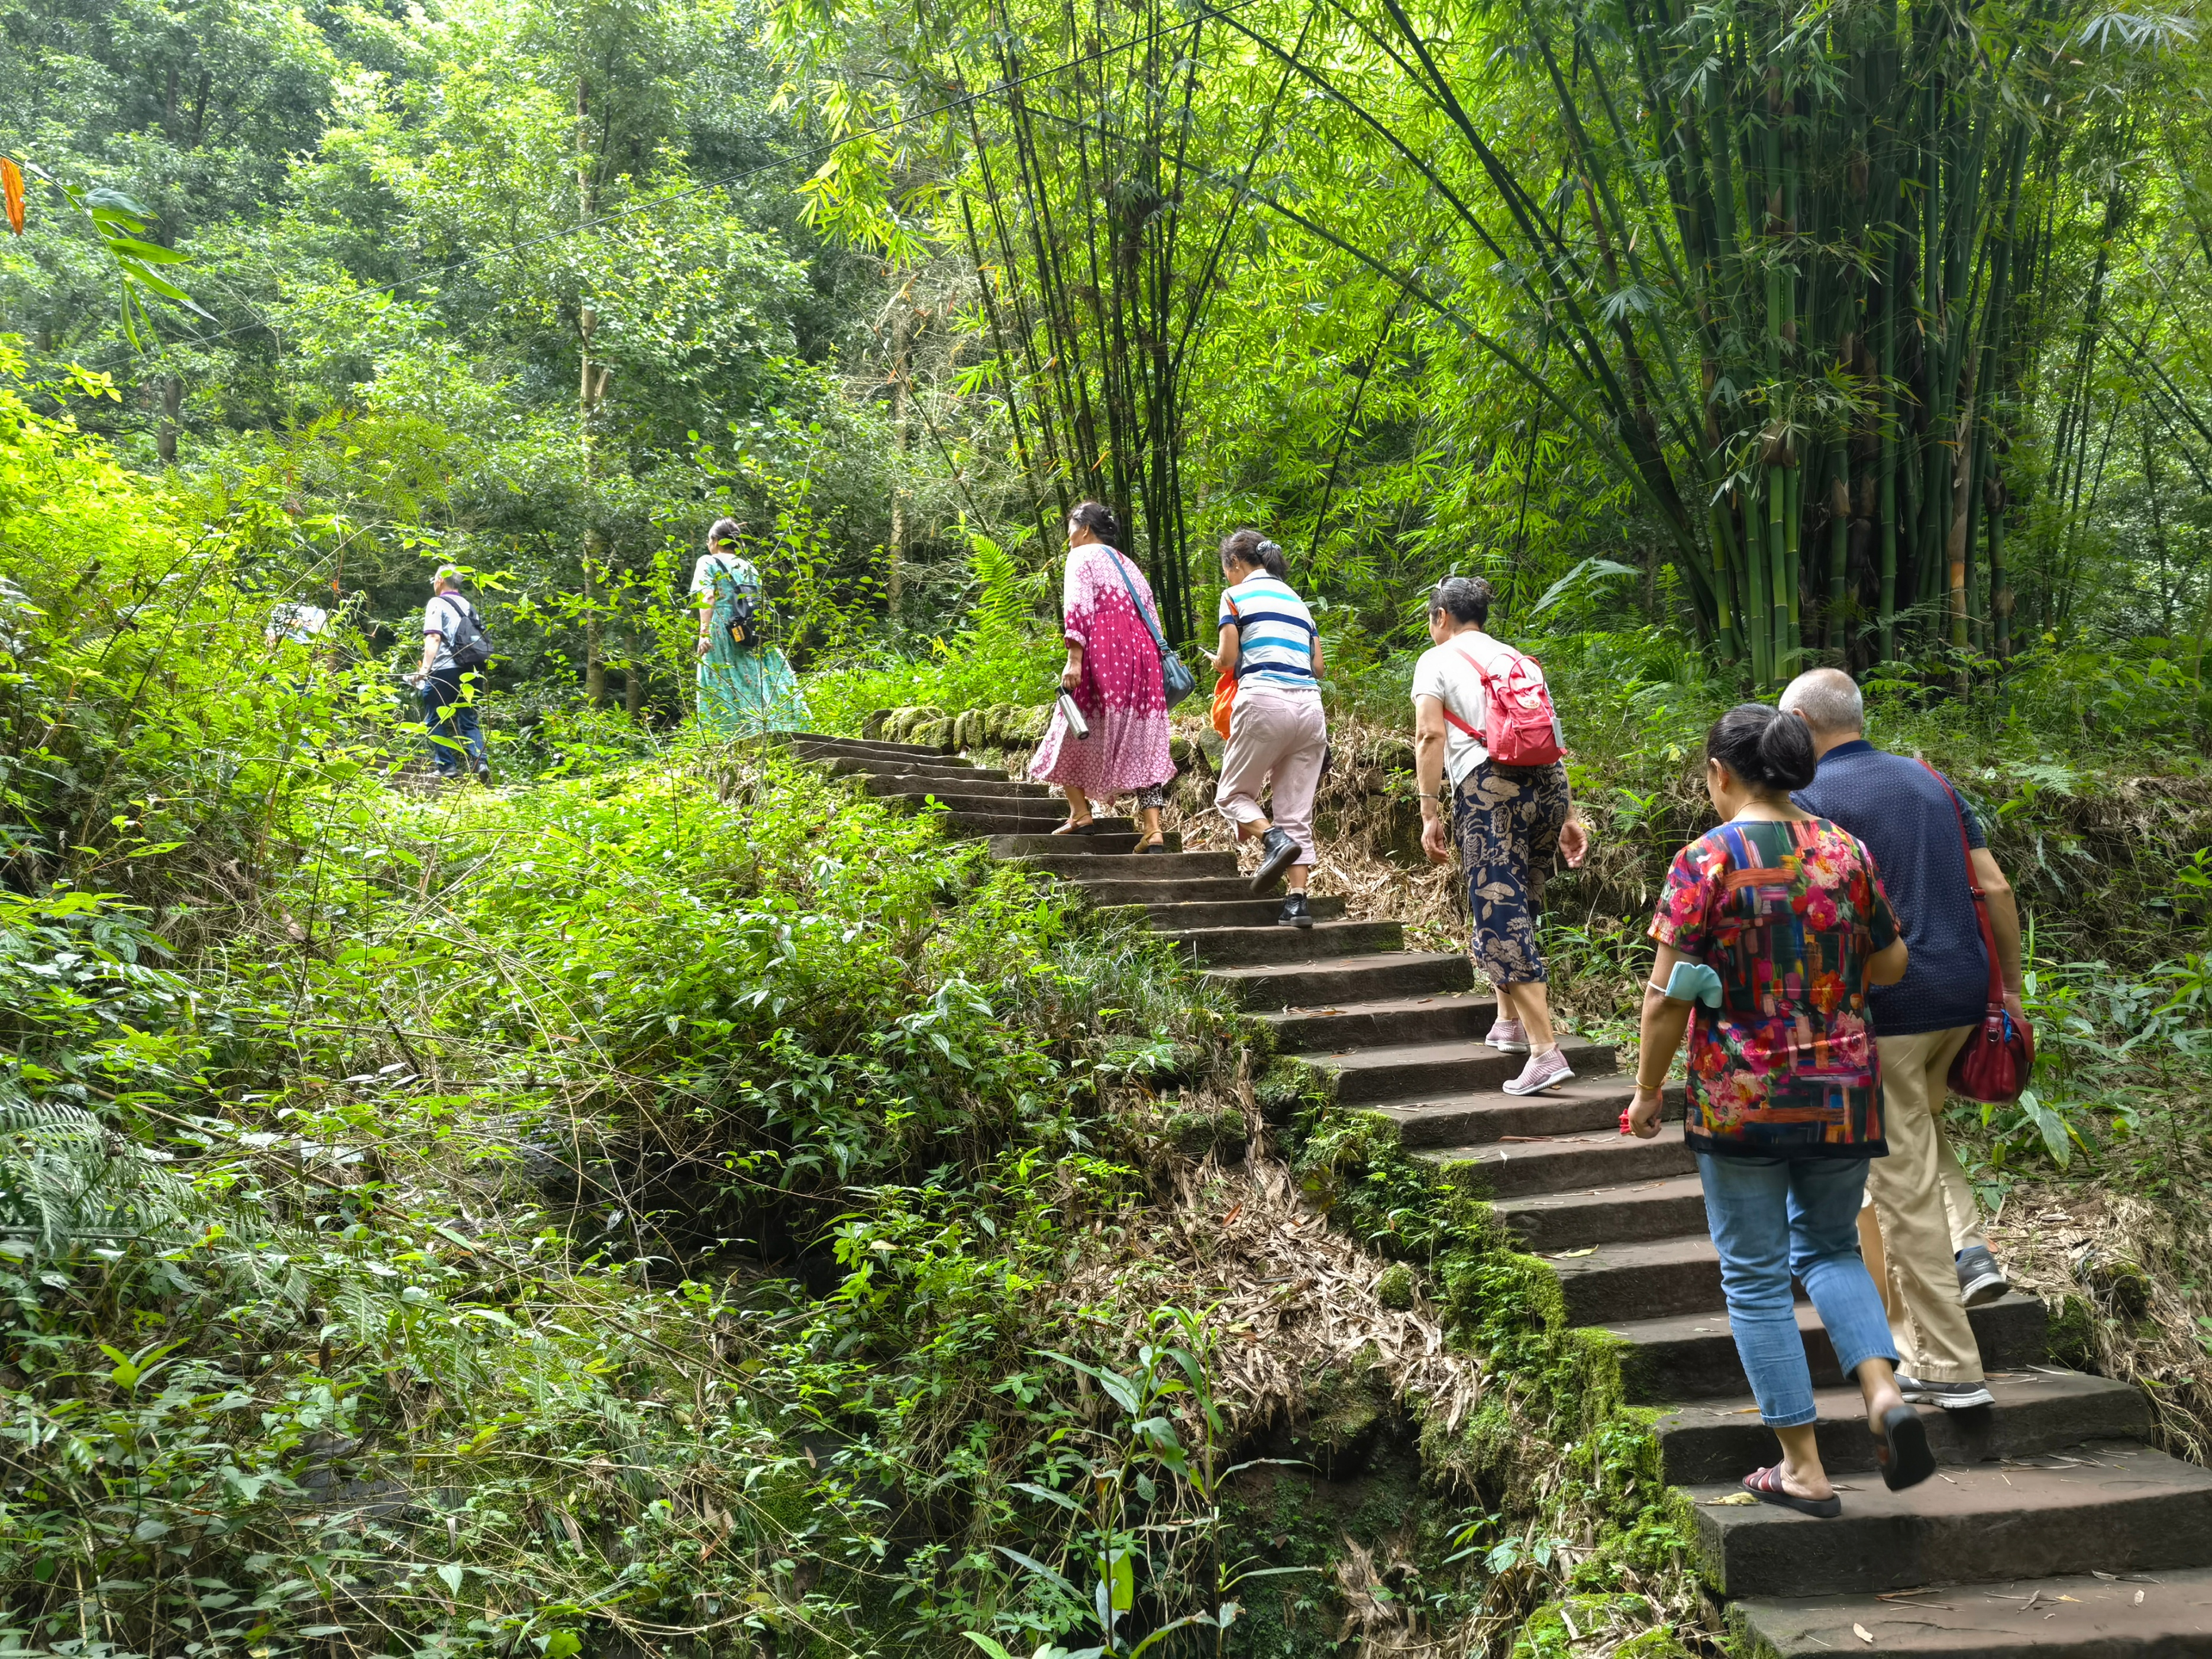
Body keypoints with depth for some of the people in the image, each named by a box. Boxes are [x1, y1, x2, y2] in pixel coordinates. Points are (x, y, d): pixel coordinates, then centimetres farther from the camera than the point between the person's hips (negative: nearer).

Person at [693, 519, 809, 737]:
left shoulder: (708, 562, 6)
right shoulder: (749, 566, 21)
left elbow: (707, 598, -9)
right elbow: (763, 603, 17)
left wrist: (704, 632, -17)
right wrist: (762, 630, 21)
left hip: (723, 633, -5)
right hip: (756, 635, 5)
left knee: (727, 691, -9)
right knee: (762, 684, 1)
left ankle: (734, 739, -19)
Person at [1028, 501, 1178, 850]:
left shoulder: (1082, 556, 5)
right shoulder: (1129, 566, 26)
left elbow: (1077, 607, -10)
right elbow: (1151, 616, 22)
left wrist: (1074, 659, -18)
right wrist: (1151, 663, 22)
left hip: (1102, 653, -6)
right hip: (1143, 656, 6)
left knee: (1072, 736, 9)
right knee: (1143, 743, 1)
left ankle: (1080, 815, 2)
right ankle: (1153, 831, -8)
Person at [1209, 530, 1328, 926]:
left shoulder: (1237, 595, 5)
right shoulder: (1297, 600, 22)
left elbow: (1228, 659, -2)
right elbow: (1317, 666, 18)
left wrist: (1218, 663, 20)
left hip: (1264, 700, -5)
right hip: (1309, 705, 5)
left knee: (1232, 794, 9)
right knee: (1297, 812, 5)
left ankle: (1274, 838, -20)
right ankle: (1297, 901, -5)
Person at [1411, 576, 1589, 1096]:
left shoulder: (1437, 660, 10)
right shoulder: (1517, 658, 26)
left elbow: (1431, 735, -4)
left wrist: (1430, 813, -7)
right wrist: (1568, 815, 21)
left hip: (1488, 783, -6)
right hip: (1548, 781, 6)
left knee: (1501, 920, -8)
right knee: (1516, 907, 23)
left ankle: (1545, 1051, -16)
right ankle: (1511, 1022, 30)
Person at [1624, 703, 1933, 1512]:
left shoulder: (1706, 860, -12)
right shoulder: (1845, 852, 1)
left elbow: (1668, 996, -12)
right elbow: (1890, 966, 10)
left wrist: (1648, 1089, 0)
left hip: (1741, 1097, -4)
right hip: (1844, 1091, 4)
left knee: (1755, 1277, 7)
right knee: (1830, 1248, 23)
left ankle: (1803, 1469, 11)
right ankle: (1885, 1393, 0)